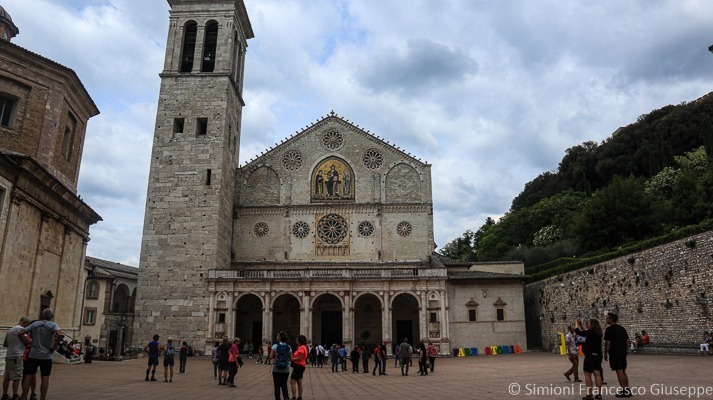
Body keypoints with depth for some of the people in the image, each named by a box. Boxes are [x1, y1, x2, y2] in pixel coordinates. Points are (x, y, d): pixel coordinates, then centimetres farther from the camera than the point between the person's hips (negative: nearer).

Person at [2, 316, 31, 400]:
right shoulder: (21, 329, -8)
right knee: (17, 377, -3)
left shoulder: (10, 330, 17)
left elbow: (4, 344, 25)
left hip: (8, 356, 8)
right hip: (17, 356, -8)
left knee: (6, 377, 12)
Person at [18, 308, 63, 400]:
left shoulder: (35, 324, 7)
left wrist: (26, 344, 6)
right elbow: (60, 335, -23)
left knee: (27, 377, 9)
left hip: (33, 355, 3)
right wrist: (53, 347, -11)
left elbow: (20, 333, 1)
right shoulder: (53, 325, -5)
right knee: (45, 378, 4)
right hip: (46, 356, -3)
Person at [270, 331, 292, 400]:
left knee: (277, 385, 7)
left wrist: (275, 357, 10)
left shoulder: (275, 346, -8)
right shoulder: (288, 347, 1)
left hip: (276, 369, -3)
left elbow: (270, 357, -10)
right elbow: (291, 359, 2)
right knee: (284, 384, 16)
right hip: (286, 369, 3)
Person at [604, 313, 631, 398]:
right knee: (623, 371, 16)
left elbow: (607, 343, -14)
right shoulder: (622, 328, 12)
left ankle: (624, 391, -2)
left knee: (619, 371, -4)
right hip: (623, 353, 8)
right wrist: (624, 350, 21)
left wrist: (605, 354, -6)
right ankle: (627, 390, 20)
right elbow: (627, 341, 14)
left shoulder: (609, 329, -11)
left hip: (614, 353, -8)